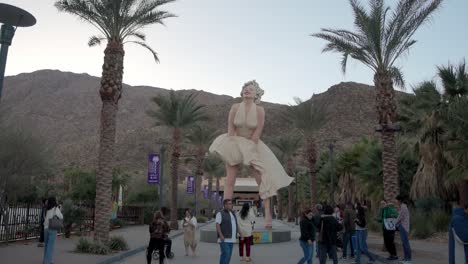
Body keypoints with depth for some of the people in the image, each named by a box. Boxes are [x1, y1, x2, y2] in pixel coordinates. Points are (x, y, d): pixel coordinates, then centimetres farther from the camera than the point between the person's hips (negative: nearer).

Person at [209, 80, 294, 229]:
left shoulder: (259, 110, -9)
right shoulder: (235, 108, -7)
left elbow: (258, 131, -12)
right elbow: (230, 129, -7)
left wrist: (249, 148, -14)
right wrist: (235, 147, -12)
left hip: (253, 145, 0)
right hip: (235, 144, 0)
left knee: (264, 179, -6)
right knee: (230, 180, -3)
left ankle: (268, 216, 0)